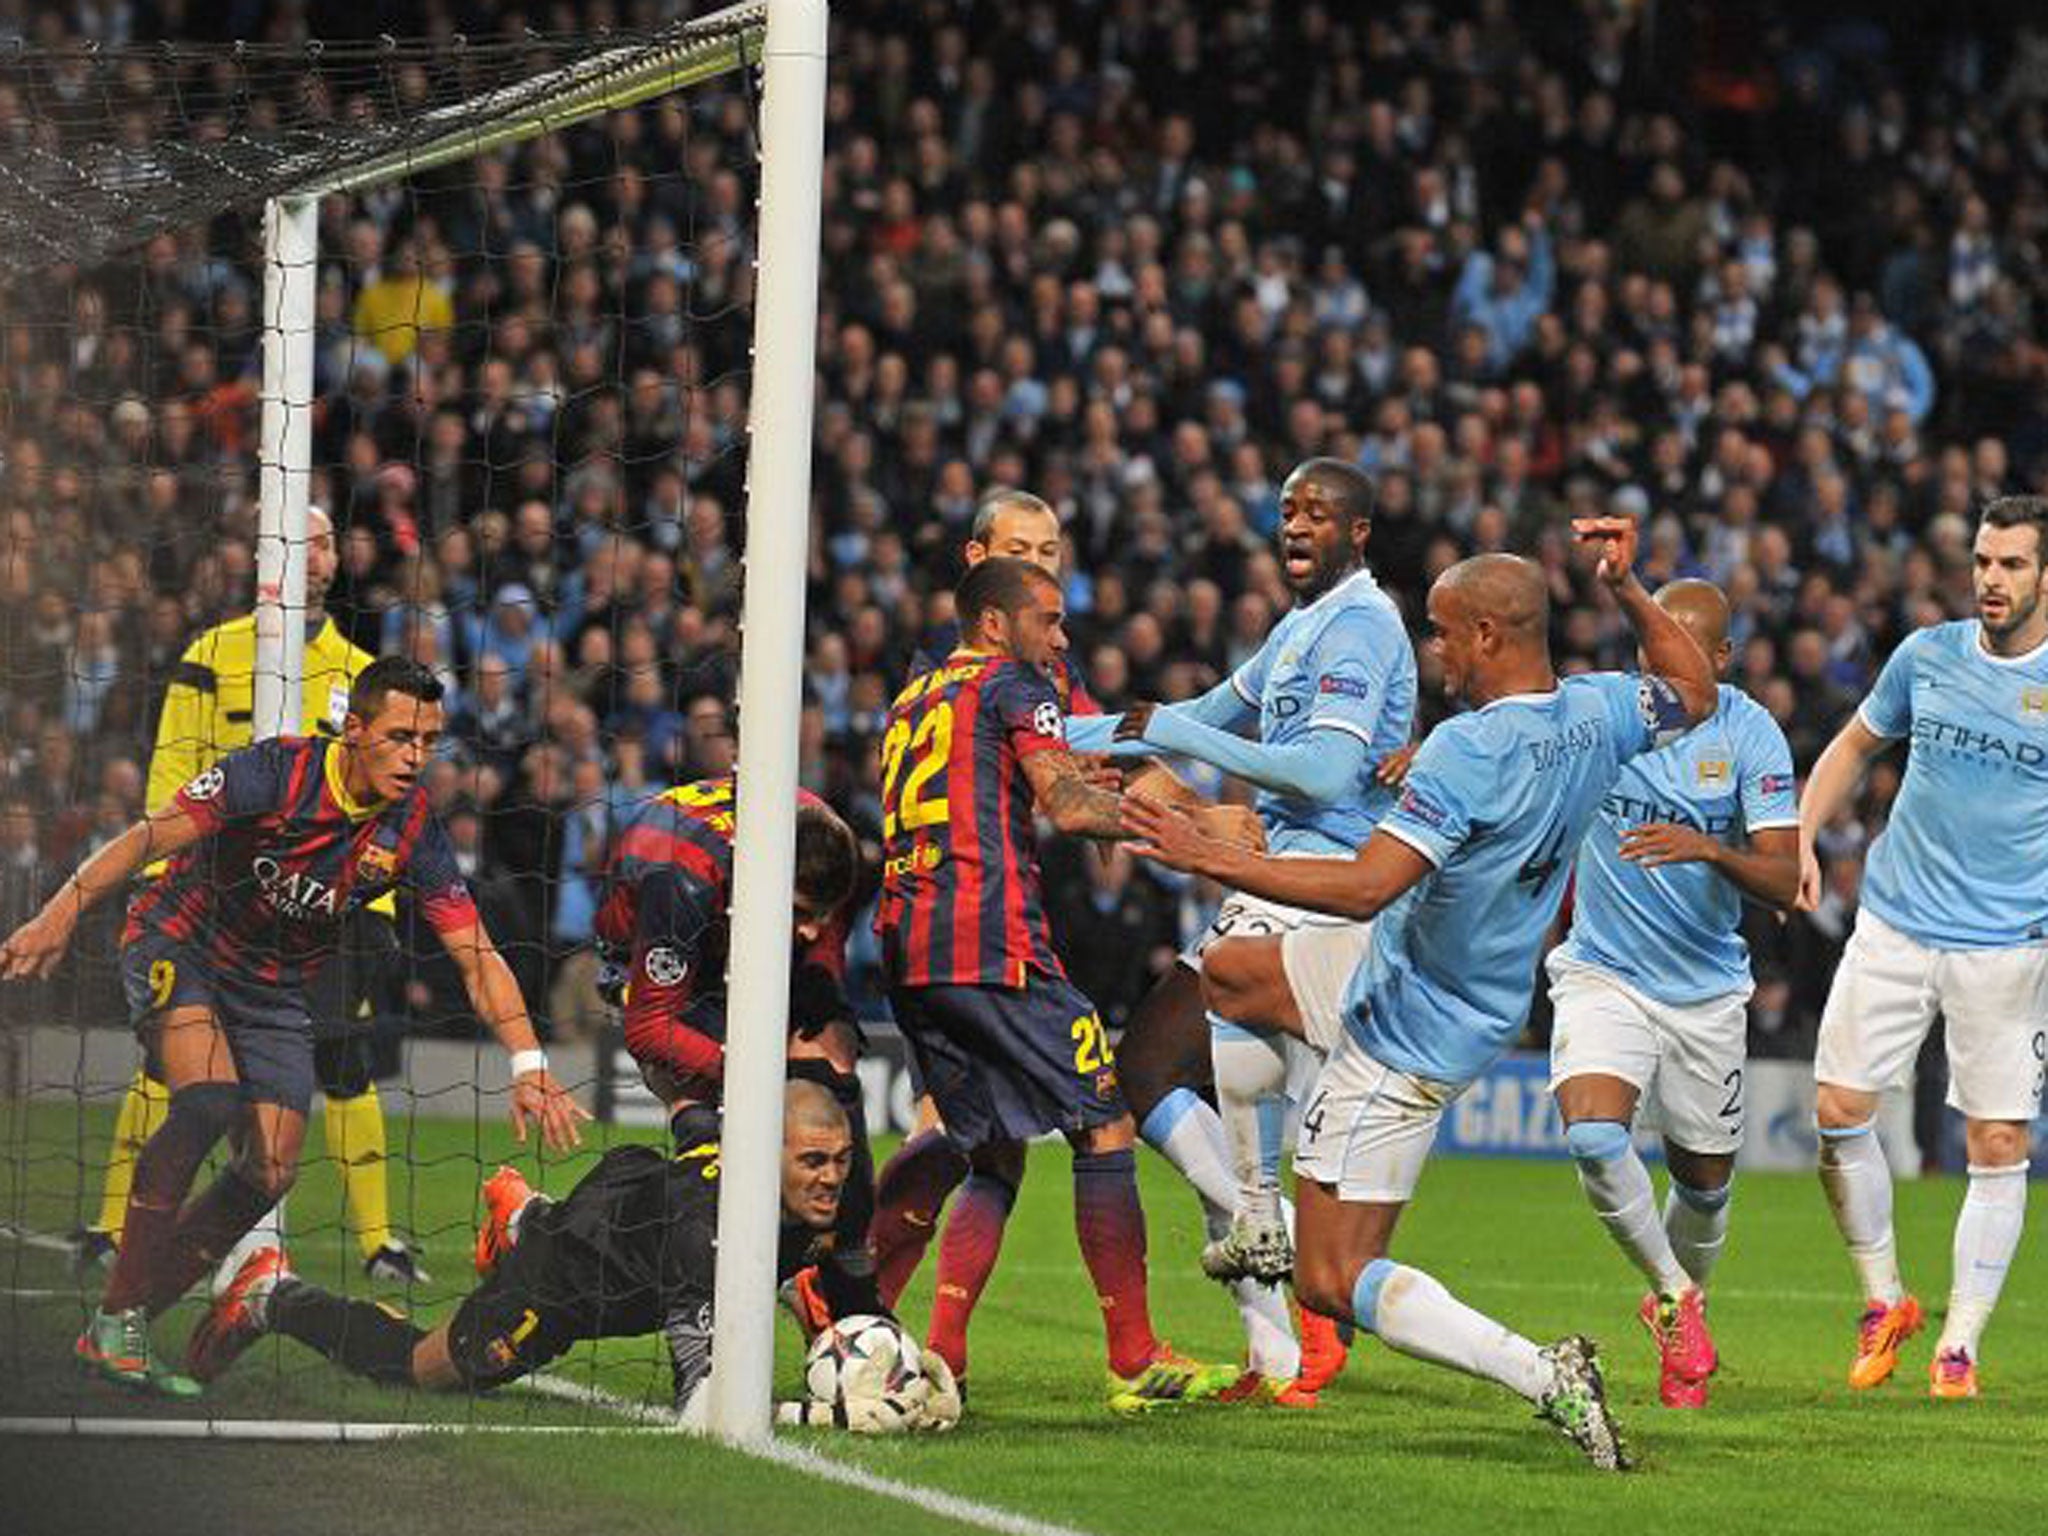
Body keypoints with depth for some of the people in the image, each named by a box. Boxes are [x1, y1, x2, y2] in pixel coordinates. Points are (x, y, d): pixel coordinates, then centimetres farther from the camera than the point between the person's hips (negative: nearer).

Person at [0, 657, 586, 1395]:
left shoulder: (413, 831, -11)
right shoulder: (277, 771, -23)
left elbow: (479, 957, -8)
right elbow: (151, 837, -25)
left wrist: (530, 1068, -19)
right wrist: (61, 912, -36)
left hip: (274, 989, 5)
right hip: (178, 947, -5)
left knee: (270, 1173, -6)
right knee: (208, 1098, -30)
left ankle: (115, 1333, 6)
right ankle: (118, 1315, -24)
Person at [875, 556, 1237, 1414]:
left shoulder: (909, 705, 25)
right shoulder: (1010, 684, 1)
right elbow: (1068, 808, -11)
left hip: (906, 957, 8)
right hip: (993, 947, -8)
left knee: (994, 1160, 14)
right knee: (1105, 1130, -2)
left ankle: (940, 1356, 1)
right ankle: (1134, 1361, -4)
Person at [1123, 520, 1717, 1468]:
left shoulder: (1467, 750, -31)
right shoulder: (1596, 715, -6)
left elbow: (1364, 888, -36)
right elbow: (1696, 695, 16)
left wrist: (1211, 858, -33)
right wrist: (1627, 588, 15)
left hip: (1411, 1035, -10)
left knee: (1333, 1284, -6)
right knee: (1228, 973, 26)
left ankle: (1543, 1378, -14)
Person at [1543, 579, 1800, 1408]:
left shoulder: (1751, 735, -9)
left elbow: (1784, 882, -14)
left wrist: (1712, 850, -33)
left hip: (1706, 989, 1)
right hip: (1603, 975, -1)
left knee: (1704, 1177, 11)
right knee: (1594, 1137, -24)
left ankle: (1685, 1299, 42)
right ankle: (1673, 1294, -1)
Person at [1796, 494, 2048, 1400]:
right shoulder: (1927, 655, 4)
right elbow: (1855, 745, 20)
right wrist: (1800, 841, 8)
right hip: (1895, 925, 3)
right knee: (1839, 1110, -4)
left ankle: (1959, 1345, 7)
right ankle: (1884, 1302, 15)